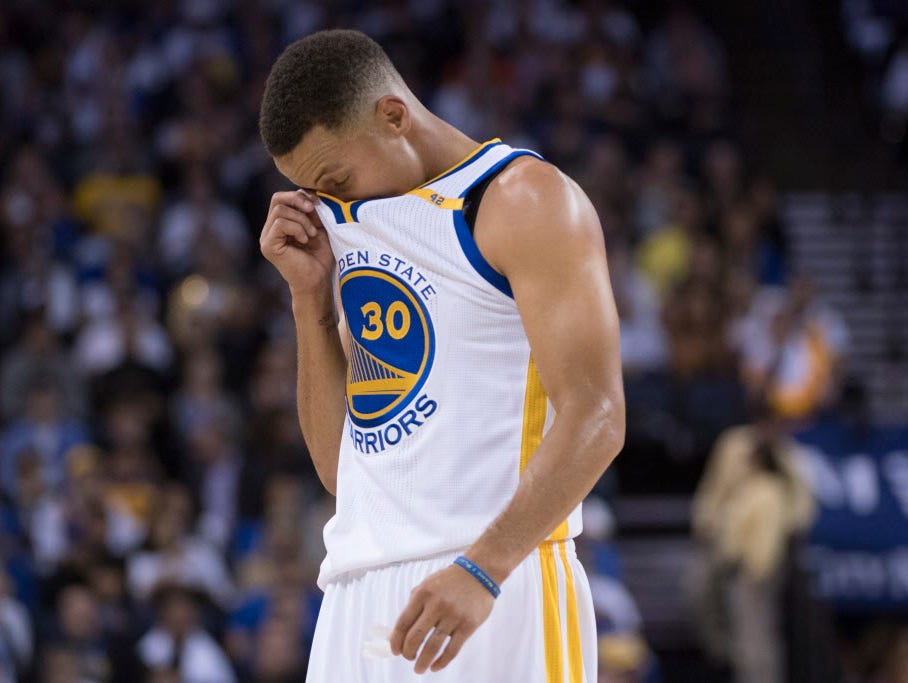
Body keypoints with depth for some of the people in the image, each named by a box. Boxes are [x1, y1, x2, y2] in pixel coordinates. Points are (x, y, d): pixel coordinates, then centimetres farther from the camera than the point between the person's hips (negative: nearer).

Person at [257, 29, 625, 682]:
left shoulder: (525, 200, -3)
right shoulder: (347, 229, 21)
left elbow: (594, 419, -13)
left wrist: (483, 568, -23)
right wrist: (310, 295, 9)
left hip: (499, 586, -7)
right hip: (359, 597, 7)